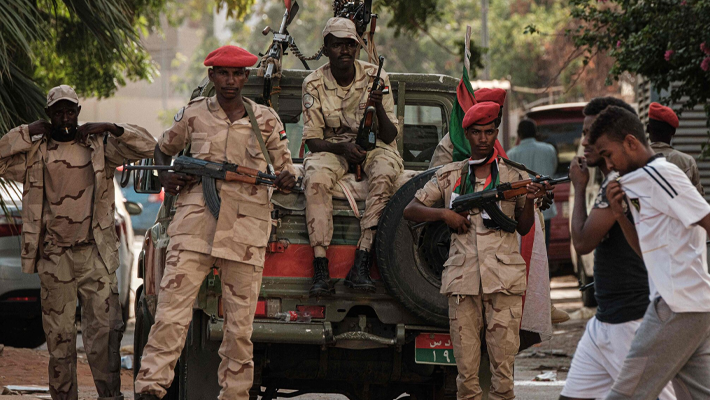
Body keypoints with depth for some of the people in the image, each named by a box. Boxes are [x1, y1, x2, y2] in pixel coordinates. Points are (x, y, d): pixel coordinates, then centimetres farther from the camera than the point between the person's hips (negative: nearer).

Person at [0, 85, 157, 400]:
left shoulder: (98, 146, 8)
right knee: (59, 334, 3)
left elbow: (146, 146, 4)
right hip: (54, 257, 0)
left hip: (95, 255, 0)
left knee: (106, 327, -6)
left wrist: (109, 128, -7)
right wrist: (28, 132, -4)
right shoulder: (35, 152, 8)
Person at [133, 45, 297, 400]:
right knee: (172, 312, -12)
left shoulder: (266, 120, 11)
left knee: (240, 325, 2)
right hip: (195, 223, -1)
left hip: (246, 229, 1)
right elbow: (163, 148, 26)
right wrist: (165, 176, 7)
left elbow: (285, 170, 18)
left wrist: (286, 180, -6)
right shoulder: (193, 115, 10)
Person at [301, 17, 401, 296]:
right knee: (316, 180, -34)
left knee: (383, 175, -35)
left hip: (373, 146, 0)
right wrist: (342, 148, -26)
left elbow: (389, 136, -7)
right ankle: (320, 269, -39)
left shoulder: (375, 77, -6)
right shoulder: (314, 84, -6)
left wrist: (379, 108, -27)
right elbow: (312, 140, -6)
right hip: (330, 147, 0)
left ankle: (361, 265, -40)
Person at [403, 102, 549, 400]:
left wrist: (530, 201, -7)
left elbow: (523, 228, 12)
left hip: (503, 278, -1)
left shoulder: (512, 174, 12)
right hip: (463, 279, 1)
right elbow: (410, 210, 14)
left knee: (503, 369, -5)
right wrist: (444, 214, -2)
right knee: (466, 369, -1)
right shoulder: (450, 175, 14)